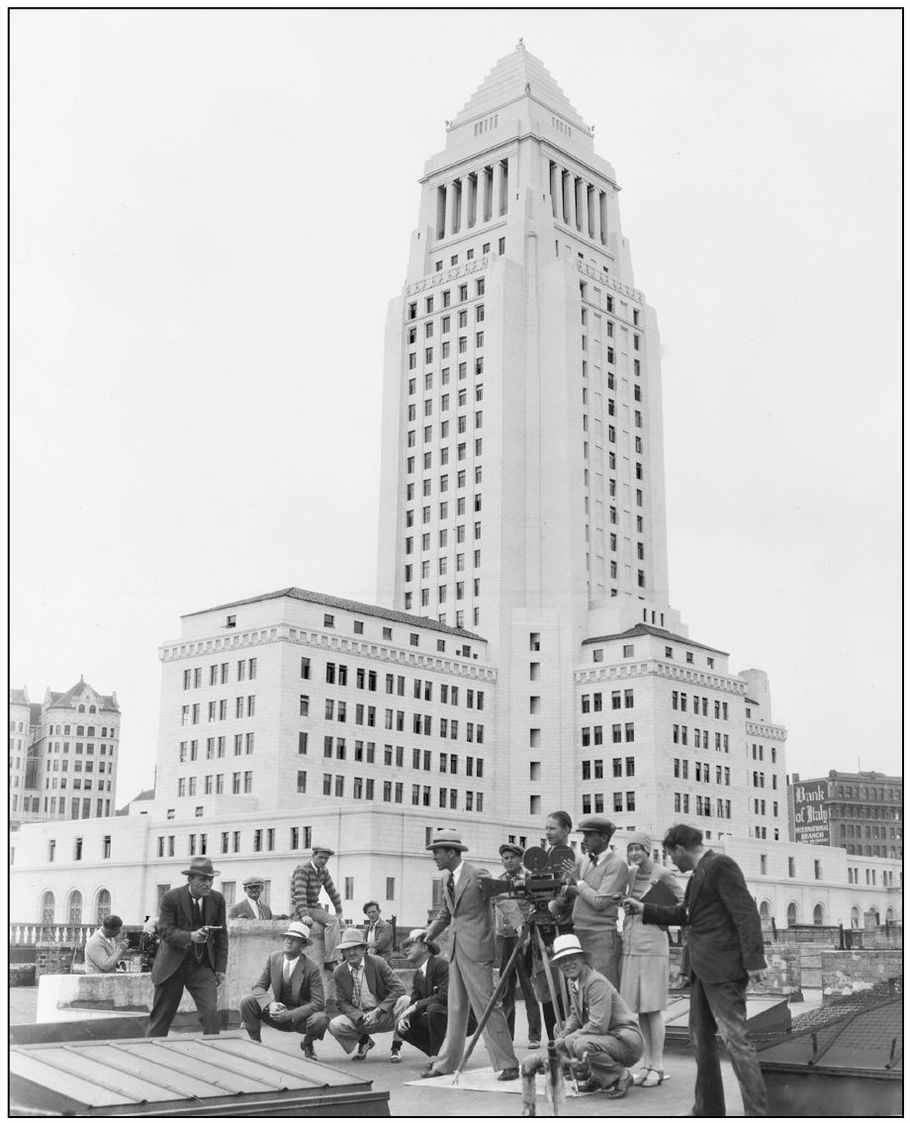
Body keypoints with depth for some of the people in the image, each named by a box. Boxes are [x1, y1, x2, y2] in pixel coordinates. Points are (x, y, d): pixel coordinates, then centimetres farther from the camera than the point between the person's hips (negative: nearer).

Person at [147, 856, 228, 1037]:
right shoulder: (171, 898, -10)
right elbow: (165, 931, -16)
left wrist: (221, 968, 1)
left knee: (210, 1011, -15)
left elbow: (221, 936, 6)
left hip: (203, 966, 2)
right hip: (172, 965, -2)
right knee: (161, 1016, 7)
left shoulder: (217, 899, -1)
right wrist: (190, 936, -32)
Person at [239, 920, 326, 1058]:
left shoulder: (311, 969, -16)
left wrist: (289, 1015, -29)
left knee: (319, 1020, -35)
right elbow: (259, 986, -4)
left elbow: (318, 1003, -19)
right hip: (278, 1011, 3)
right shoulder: (273, 958, -4)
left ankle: (307, 1044, 2)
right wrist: (270, 1005, -26)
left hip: (301, 1017, -3)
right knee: (246, 1002, -20)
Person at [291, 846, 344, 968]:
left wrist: (339, 911, 17)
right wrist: (304, 915, -35)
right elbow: (299, 893, -26)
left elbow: (332, 891, 18)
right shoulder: (303, 870, -16)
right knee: (333, 921, -25)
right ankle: (330, 961, -28)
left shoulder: (324, 871, 9)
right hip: (300, 909, -9)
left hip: (314, 907, 9)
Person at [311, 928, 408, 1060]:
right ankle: (364, 1041, 8)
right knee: (334, 1025, -27)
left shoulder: (377, 963, -10)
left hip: (383, 1015, -2)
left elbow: (399, 988, -15)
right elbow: (341, 1002, 0)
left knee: (405, 1001, -30)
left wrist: (378, 1011, -23)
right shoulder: (340, 972, -2)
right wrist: (361, 1017, -19)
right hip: (357, 1016, 2)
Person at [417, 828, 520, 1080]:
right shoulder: (446, 879, 12)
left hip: (477, 949, -8)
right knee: (456, 1009, 14)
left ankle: (508, 1065, -2)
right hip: (456, 950, 8)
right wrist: (428, 935, 13)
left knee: (487, 1007, -7)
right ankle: (446, 1064, 21)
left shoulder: (477, 875, -12)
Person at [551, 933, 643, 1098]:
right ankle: (598, 1077, 14)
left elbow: (598, 1025, -27)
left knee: (583, 1045, -33)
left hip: (627, 1040, -10)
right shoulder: (573, 982, 7)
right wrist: (562, 1036, -3)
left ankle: (621, 1076, -10)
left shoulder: (596, 982, -22)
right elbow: (575, 1015, 18)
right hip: (607, 1036, 10)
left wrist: (568, 1040, -20)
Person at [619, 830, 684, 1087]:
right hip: (630, 945, 6)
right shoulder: (630, 873, 12)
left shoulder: (662, 874, -6)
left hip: (652, 945, -6)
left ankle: (657, 1067, 3)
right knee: (638, 1009, 8)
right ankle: (646, 1064, 16)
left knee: (652, 1008, -4)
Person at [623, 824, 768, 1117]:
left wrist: (753, 960, -22)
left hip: (723, 966, -10)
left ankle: (757, 1112, -8)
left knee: (735, 1036, -11)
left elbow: (746, 913, -18)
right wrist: (644, 910, 29)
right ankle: (708, 1108, 24)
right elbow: (685, 914, 28)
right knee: (701, 1035, 15)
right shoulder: (700, 873, 17)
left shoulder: (720, 865, -12)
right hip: (704, 967, 10)